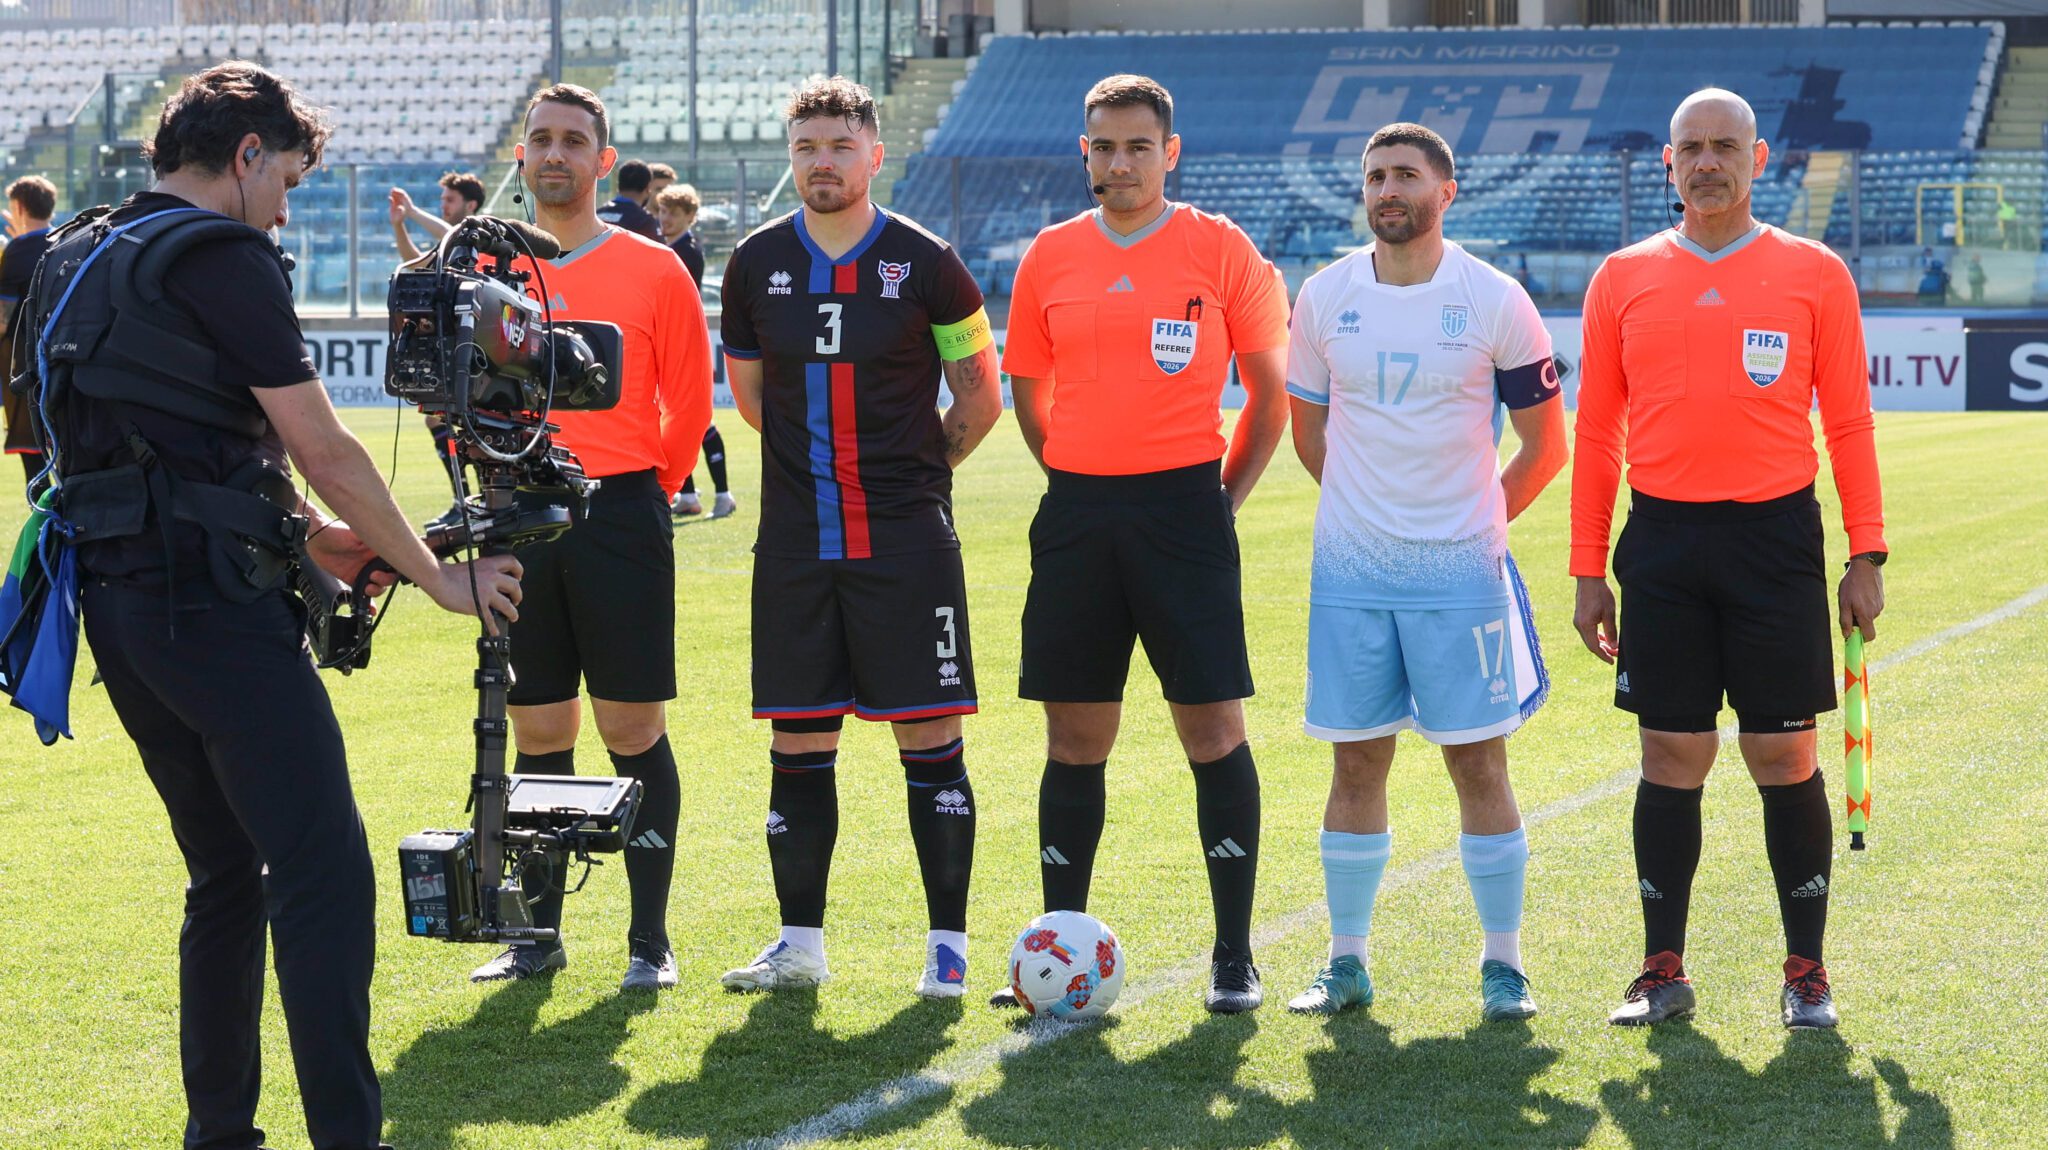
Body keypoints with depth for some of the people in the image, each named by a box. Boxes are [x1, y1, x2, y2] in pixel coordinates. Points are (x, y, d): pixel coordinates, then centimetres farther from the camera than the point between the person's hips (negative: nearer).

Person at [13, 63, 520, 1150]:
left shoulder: (70, 263, 16)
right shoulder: (222, 258, -10)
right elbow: (326, 452, -10)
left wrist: (298, 528, 23)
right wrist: (442, 577, -1)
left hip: (115, 601, 9)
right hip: (213, 603, -9)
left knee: (227, 874, 16)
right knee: (324, 876, -8)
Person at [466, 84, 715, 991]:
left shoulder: (653, 271, 0)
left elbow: (689, 399, 6)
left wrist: (649, 487, 9)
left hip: (620, 515, -3)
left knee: (632, 729, -2)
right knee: (537, 732, 7)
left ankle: (650, 939, 5)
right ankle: (539, 932, 15)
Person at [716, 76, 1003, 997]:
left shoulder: (924, 263, -3)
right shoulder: (757, 264, 6)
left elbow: (981, 396, 6)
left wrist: (915, 470, 10)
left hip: (906, 538, -3)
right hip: (795, 535, 3)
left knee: (930, 739, -3)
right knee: (796, 740, 5)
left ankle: (947, 942, 4)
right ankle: (800, 942, 15)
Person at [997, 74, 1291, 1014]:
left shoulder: (1220, 250, -1)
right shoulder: (1049, 257, 8)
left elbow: (1270, 387, 5)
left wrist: (1225, 492, 2)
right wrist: (1081, 483, 12)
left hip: (1183, 506, -3)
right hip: (1076, 513, 3)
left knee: (1214, 732, -3)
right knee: (1074, 741, 7)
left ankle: (1234, 956, 4)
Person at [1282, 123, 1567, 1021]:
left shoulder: (1495, 301, -4)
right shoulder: (1324, 297, 3)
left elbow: (1545, 443, 5)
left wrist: (1474, 518, 5)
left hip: (1459, 572, -2)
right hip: (1350, 572, 2)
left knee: (1478, 760, -1)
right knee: (1356, 761, 6)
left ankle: (1503, 964, 8)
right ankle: (1347, 962, 15)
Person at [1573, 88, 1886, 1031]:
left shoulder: (1814, 274, 3)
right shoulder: (1624, 279, 8)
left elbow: (1849, 423, 5)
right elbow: (1598, 432, 10)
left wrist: (1867, 556, 0)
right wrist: (1589, 571, 7)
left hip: (1775, 537, -1)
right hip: (1662, 539, 1)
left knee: (1784, 756, 1)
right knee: (1671, 757, 4)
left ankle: (1806, 971, 12)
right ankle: (1663, 972, 12)